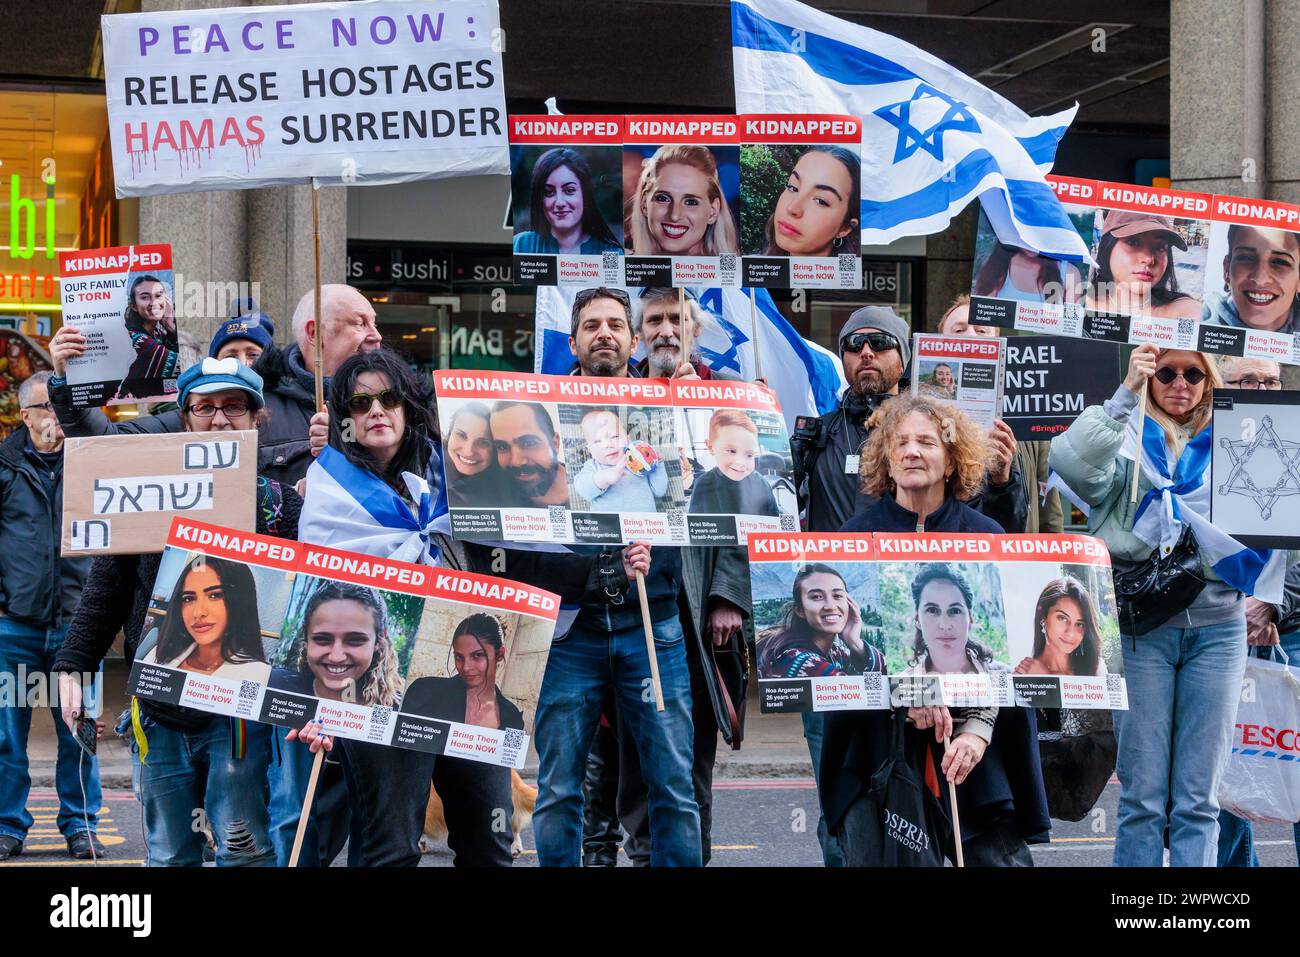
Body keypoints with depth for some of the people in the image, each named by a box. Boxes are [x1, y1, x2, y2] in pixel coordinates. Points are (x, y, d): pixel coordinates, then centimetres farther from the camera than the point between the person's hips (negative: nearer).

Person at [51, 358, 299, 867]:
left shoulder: (280, 505, 3)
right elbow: (105, 590, 11)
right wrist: (73, 665, 2)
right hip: (159, 711, 2)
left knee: (244, 850, -4)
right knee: (168, 854, 9)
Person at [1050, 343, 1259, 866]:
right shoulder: (1128, 440, 5)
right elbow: (1073, 464, -16)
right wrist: (1126, 393, -14)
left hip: (1217, 625, 2)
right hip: (1142, 624, -2)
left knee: (1199, 797, 2)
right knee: (1143, 794, -2)